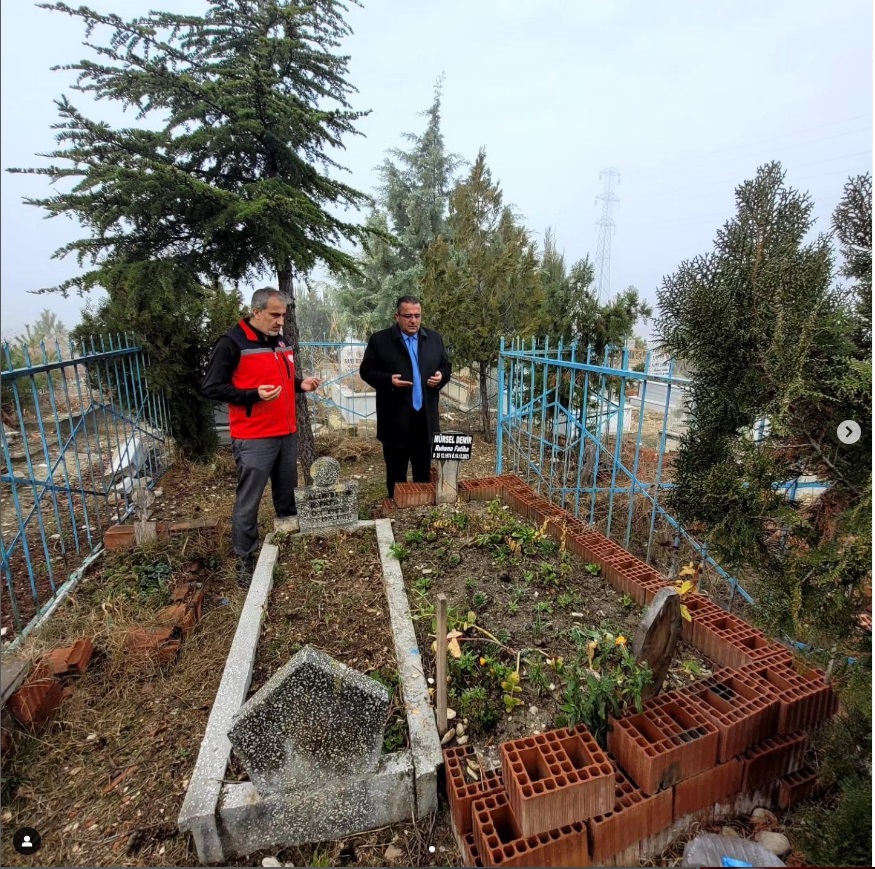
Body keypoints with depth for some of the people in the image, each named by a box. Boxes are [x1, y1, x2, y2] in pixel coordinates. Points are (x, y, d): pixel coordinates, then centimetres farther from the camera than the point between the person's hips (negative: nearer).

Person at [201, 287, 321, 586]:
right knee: (249, 500, 1)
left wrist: (300, 383, 5)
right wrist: (253, 395, -24)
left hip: (286, 433, 7)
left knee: (287, 489, 19)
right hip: (254, 438, -7)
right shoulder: (231, 343, -11)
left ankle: (289, 524, 40)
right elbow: (210, 388, -13)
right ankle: (245, 560, 13)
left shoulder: (279, 341, 13)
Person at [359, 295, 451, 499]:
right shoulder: (380, 340, -3)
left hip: (426, 418, 4)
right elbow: (366, 370, -3)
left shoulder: (434, 338, 9)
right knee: (396, 473, 9)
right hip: (395, 419, -3)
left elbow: (446, 366, 15)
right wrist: (388, 380, -19)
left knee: (424, 472, 14)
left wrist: (441, 376, -7)